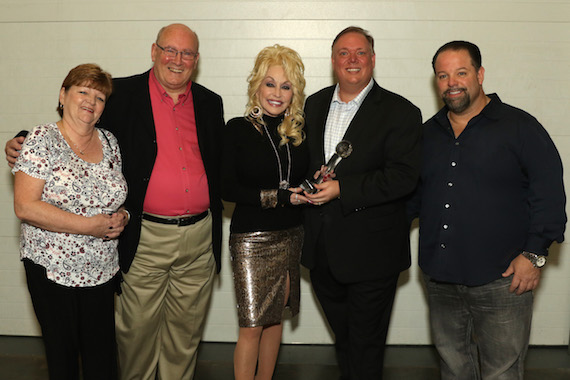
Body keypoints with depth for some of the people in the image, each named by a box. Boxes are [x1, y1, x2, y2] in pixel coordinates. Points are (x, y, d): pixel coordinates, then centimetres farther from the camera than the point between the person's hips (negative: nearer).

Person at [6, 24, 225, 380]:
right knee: (137, 327, 8)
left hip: (199, 237, 3)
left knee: (186, 330, 15)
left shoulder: (210, 104, 9)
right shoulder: (123, 94, -1)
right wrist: (25, 143, -11)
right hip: (145, 237, -3)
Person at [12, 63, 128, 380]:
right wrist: (89, 226, -19)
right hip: (52, 270, -4)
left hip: (102, 270, 4)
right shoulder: (43, 139, -8)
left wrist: (120, 218, -5)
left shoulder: (109, 142, 7)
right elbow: (25, 207, -16)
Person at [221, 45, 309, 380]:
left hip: (291, 236, 4)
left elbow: (306, 180, 11)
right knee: (252, 325, -1)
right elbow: (227, 188, -11)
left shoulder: (300, 129, 6)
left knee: (275, 315, 14)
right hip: (251, 238, -4)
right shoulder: (238, 129, -6)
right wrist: (277, 196, -16)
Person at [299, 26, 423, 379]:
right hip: (322, 251, 5)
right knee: (343, 338, 22)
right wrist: (307, 185, -2)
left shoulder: (400, 112, -9)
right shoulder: (315, 105, 9)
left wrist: (342, 189, -23)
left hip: (371, 254, -5)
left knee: (365, 347, 8)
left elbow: (404, 177, -18)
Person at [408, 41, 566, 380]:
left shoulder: (520, 126, -4)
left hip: (501, 280, -5)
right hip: (440, 276, 5)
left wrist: (534, 254, -13)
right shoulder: (429, 133, 12)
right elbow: (413, 192, 19)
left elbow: (549, 193, -7)